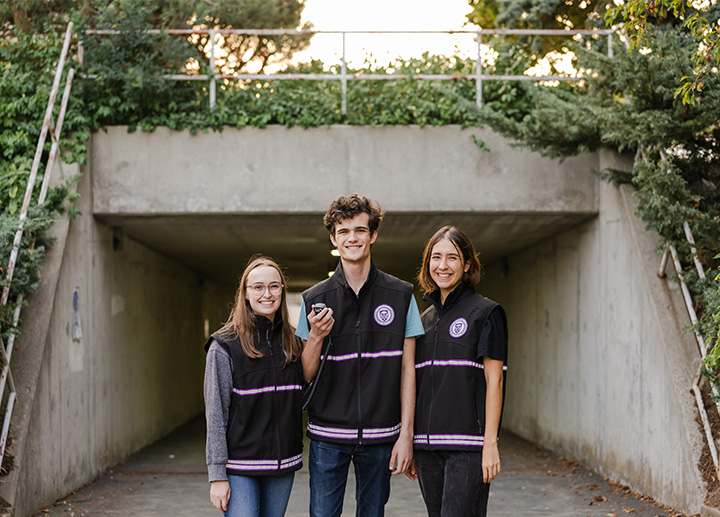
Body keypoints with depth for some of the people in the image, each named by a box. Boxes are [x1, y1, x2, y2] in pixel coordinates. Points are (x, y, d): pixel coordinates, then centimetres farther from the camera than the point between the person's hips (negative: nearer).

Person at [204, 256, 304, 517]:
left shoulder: (292, 342, 10)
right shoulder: (225, 345, -6)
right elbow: (215, 413, -9)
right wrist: (217, 475, -12)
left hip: (283, 464, 5)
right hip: (240, 467, -5)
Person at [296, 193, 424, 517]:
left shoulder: (401, 296, 2)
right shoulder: (314, 299, 3)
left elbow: (407, 370, 2)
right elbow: (306, 377, 5)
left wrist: (406, 434, -3)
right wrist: (316, 337, -14)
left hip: (380, 436, 0)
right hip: (328, 435, 0)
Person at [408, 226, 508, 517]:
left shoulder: (486, 313, -2)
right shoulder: (425, 319, 16)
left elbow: (494, 381, -6)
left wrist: (490, 442, -13)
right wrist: (409, 444, 13)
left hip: (468, 444, -6)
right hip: (428, 444, 6)